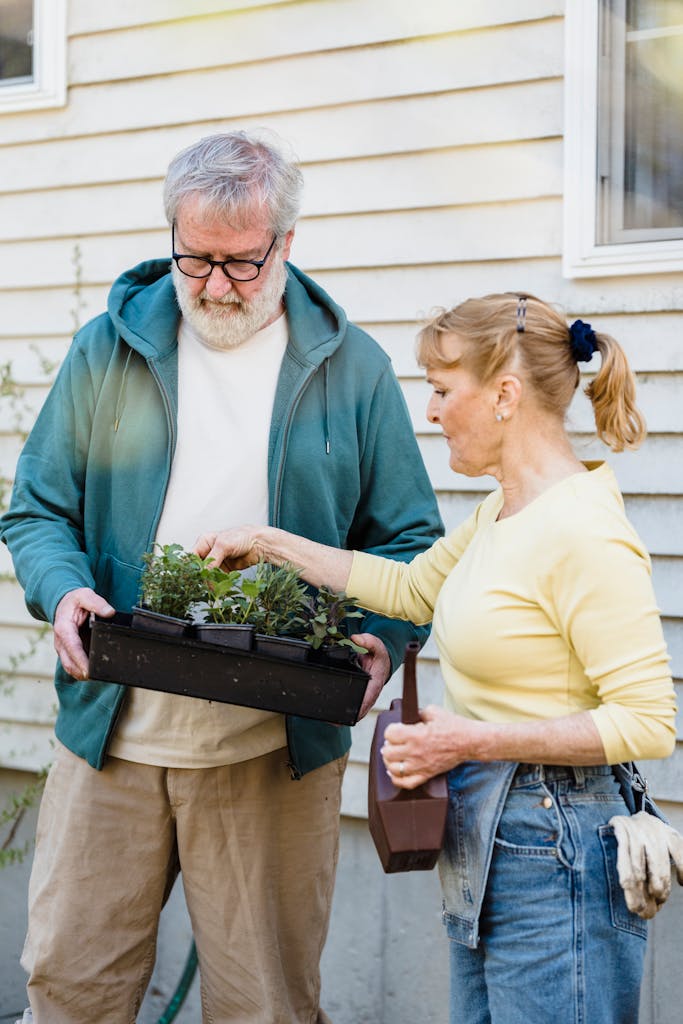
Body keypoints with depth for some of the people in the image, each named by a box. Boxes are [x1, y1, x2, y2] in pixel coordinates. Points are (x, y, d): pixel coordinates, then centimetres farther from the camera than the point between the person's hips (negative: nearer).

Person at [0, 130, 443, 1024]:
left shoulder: (352, 369, 2)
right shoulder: (109, 348, 5)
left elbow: (409, 538, 5)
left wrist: (384, 638, -14)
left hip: (278, 749, -1)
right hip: (113, 731, 1)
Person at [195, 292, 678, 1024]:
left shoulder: (582, 536, -20)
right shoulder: (501, 512, 9)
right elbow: (412, 587, 24)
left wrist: (476, 740, -21)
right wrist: (269, 544, 24)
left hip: (551, 856, -9)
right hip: (481, 841, 9)